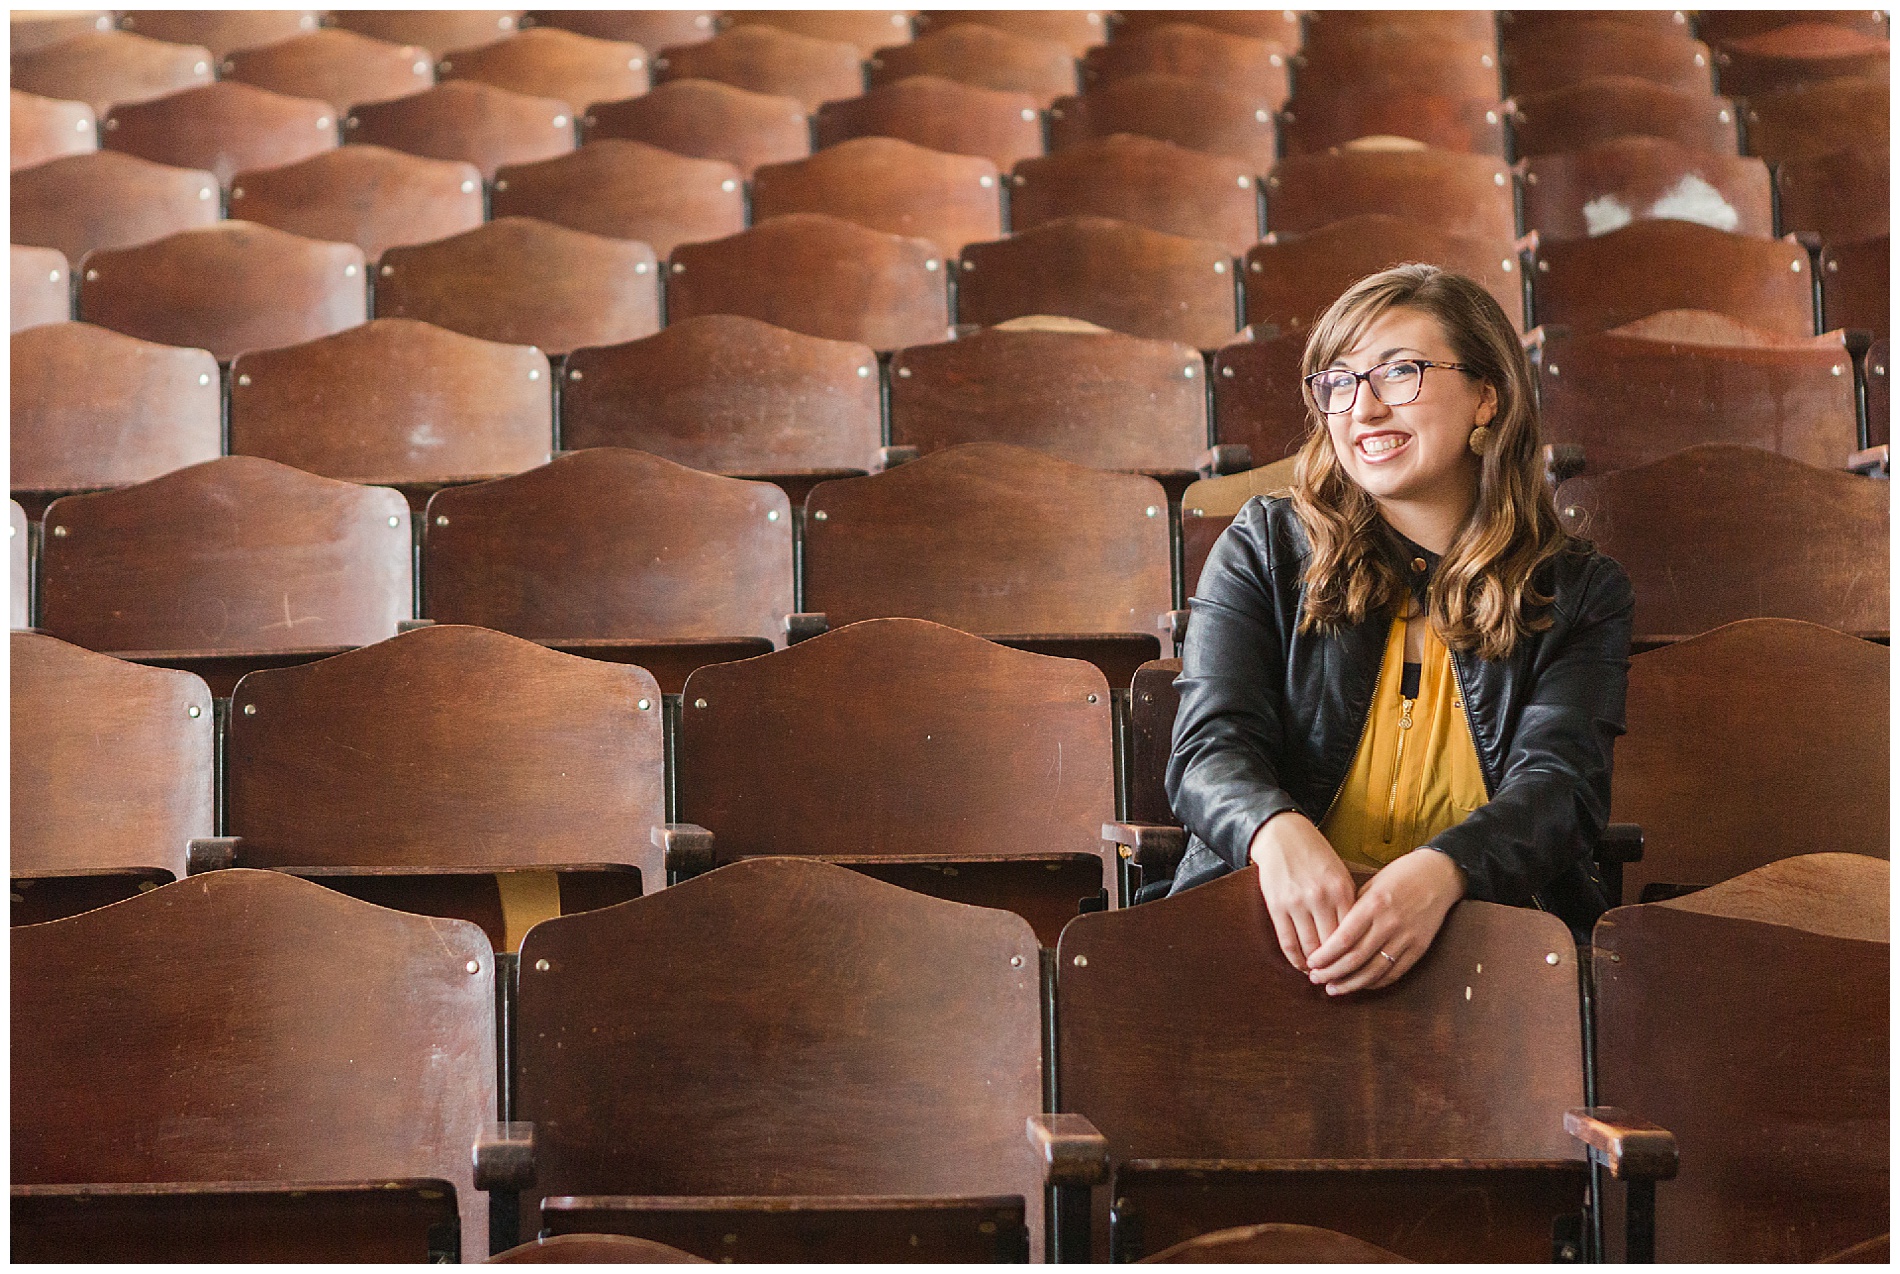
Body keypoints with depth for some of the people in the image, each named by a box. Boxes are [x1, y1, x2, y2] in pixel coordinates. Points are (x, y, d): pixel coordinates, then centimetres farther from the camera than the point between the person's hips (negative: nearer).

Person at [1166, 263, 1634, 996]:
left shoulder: (1582, 595, 13)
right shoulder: (1262, 550, 15)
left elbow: (1559, 781, -2)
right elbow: (1211, 745, 2)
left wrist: (1440, 871, -27)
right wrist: (1278, 832, -24)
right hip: (1278, 928, 0)